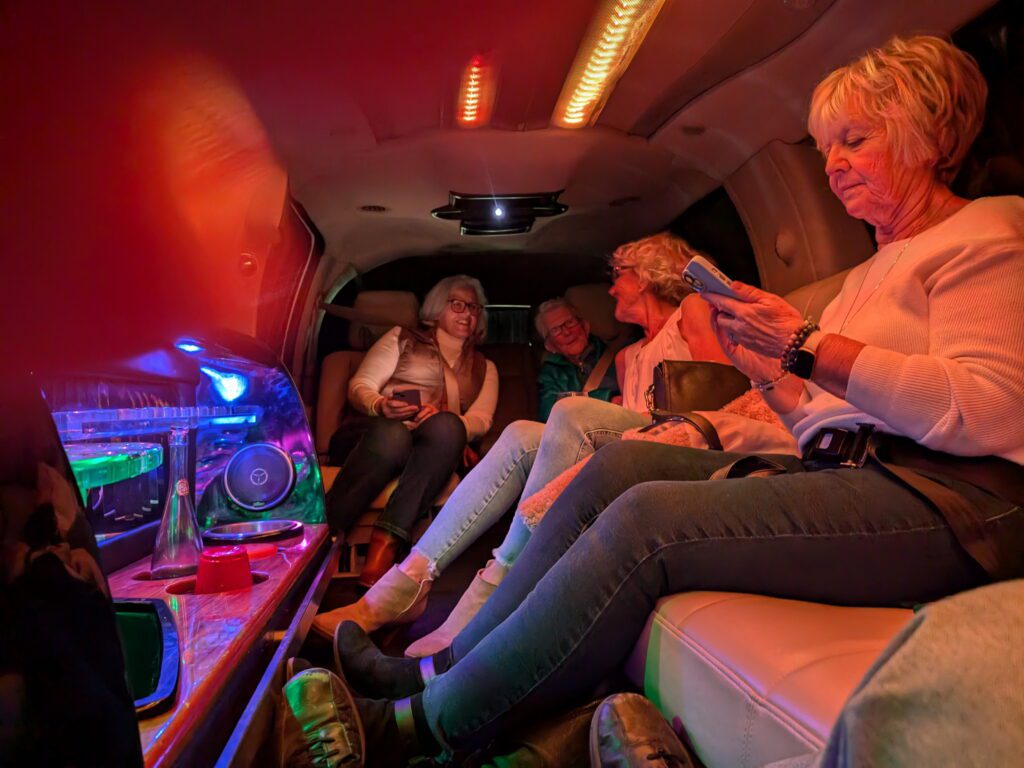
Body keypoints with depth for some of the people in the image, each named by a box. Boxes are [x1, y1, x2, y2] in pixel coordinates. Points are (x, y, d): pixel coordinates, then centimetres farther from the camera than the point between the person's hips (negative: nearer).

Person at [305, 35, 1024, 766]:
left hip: (945, 499, -7)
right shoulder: (874, 269, 24)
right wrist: (764, 366, 3)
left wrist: (808, 344, -17)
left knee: (647, 520, -26)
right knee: (621, 466, -10)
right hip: (842, 477, 8)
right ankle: (443, 667, -7)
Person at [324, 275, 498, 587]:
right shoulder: (403, 338, 22)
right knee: (392, 434, -39)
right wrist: (380, 406, -14)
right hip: (374, 431, -1)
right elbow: (359, 386, 11)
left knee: (447, 426, -36)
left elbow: (480, 420, 9)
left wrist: (440, 418, -14)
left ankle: (385, 542, -42)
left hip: (429, 453, 1)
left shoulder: (484, 368, 27)